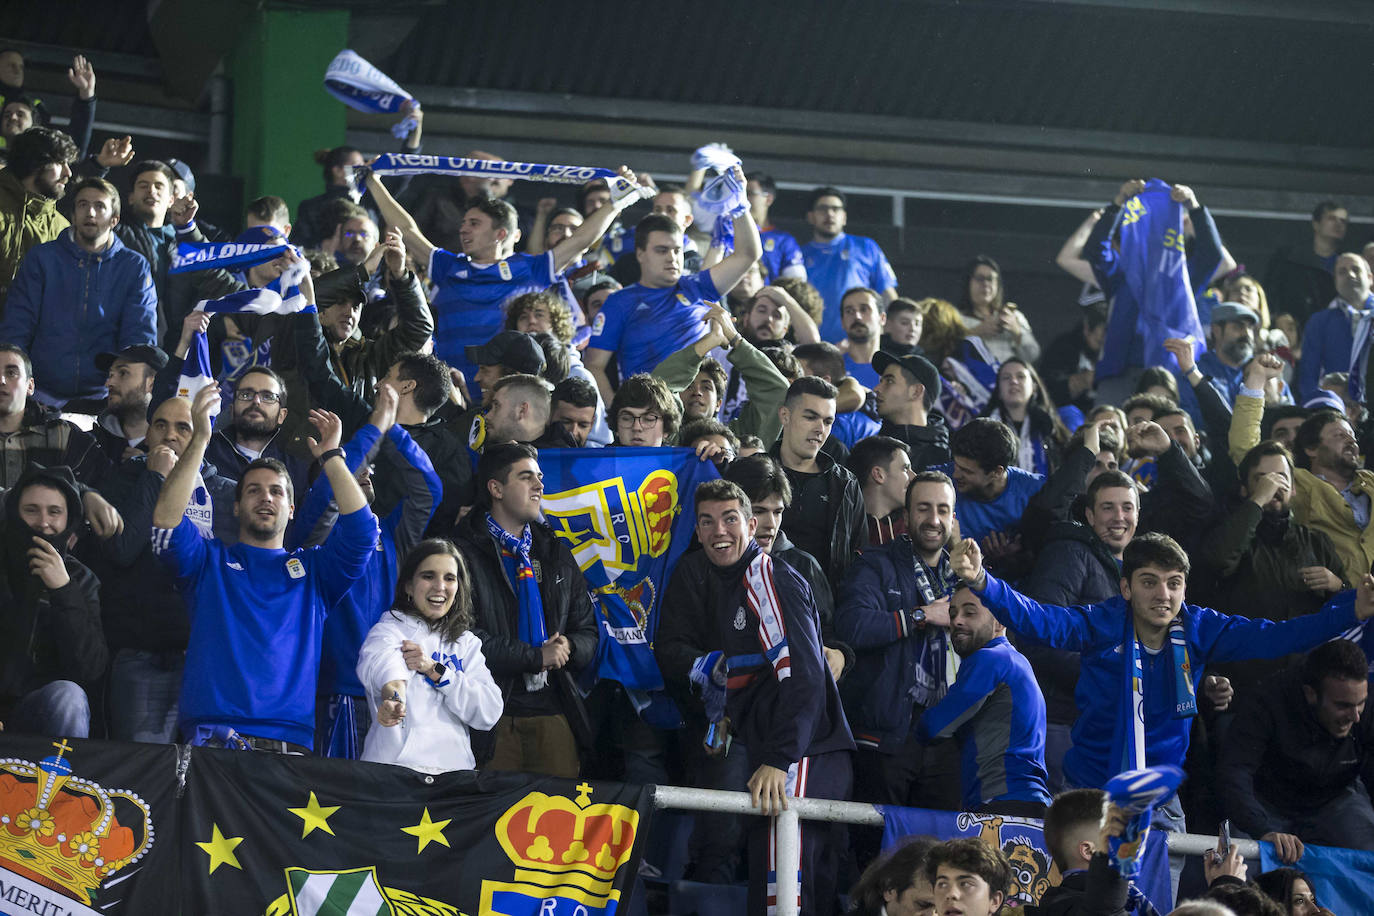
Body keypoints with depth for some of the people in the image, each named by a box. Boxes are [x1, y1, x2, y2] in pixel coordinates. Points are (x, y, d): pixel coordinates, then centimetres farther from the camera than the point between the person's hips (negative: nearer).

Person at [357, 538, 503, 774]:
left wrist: (435, 670, -5)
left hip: (455, 766, 3)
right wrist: (394, 691, -47)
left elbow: (489, 714, 6)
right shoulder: (390, 630, 3)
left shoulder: (467, 643, 19)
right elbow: (381, 661, -23)